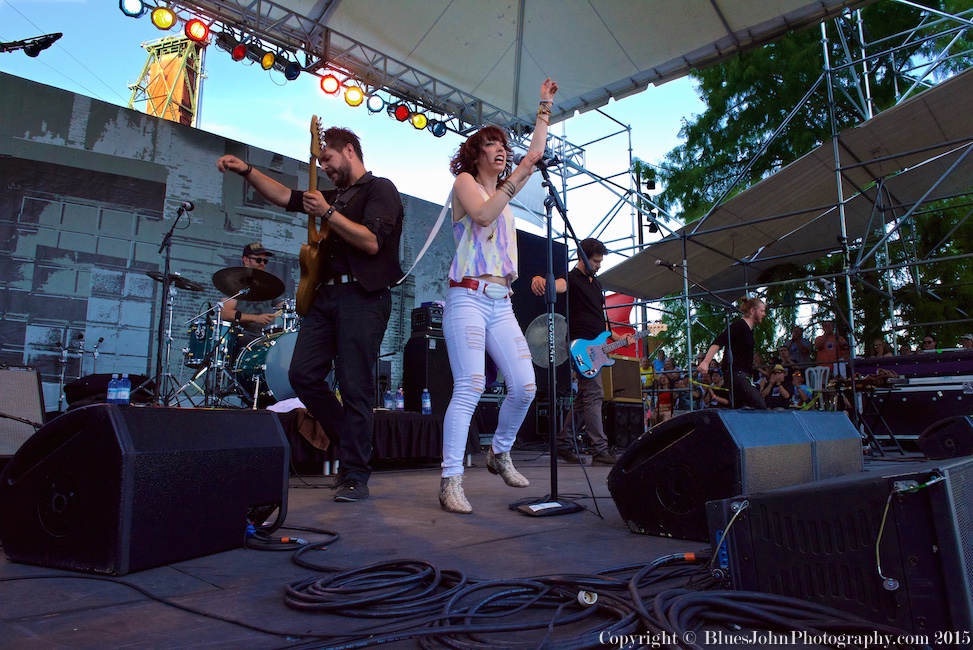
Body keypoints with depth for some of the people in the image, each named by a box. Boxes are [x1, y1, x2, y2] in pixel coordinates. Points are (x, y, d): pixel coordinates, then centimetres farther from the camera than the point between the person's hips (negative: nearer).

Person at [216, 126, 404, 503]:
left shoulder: (380, 189, 1)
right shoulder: (335, 195, 25)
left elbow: (371, 242, -14)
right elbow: (284, 196, 24)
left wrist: (327, 214, -10)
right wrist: (246, 171, 15)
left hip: (363, 296, -8)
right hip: (327, 294, 8)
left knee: (355, 388, -8)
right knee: (303, 375, 1)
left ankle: (355, 476, 2)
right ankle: (350, 442, 18)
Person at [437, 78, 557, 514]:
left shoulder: (504, 190, 24)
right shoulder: (464, 181, 6)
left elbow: (535, 155, 23)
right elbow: (483, 215, -13)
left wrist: (545, 109, 25)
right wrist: (517, 177, -13)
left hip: (501, 303, 7)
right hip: (468, 298, -6)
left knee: (525, 386, -1)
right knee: (470, 387, -16)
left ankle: (499, 454, 22)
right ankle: (451, 481, -11)